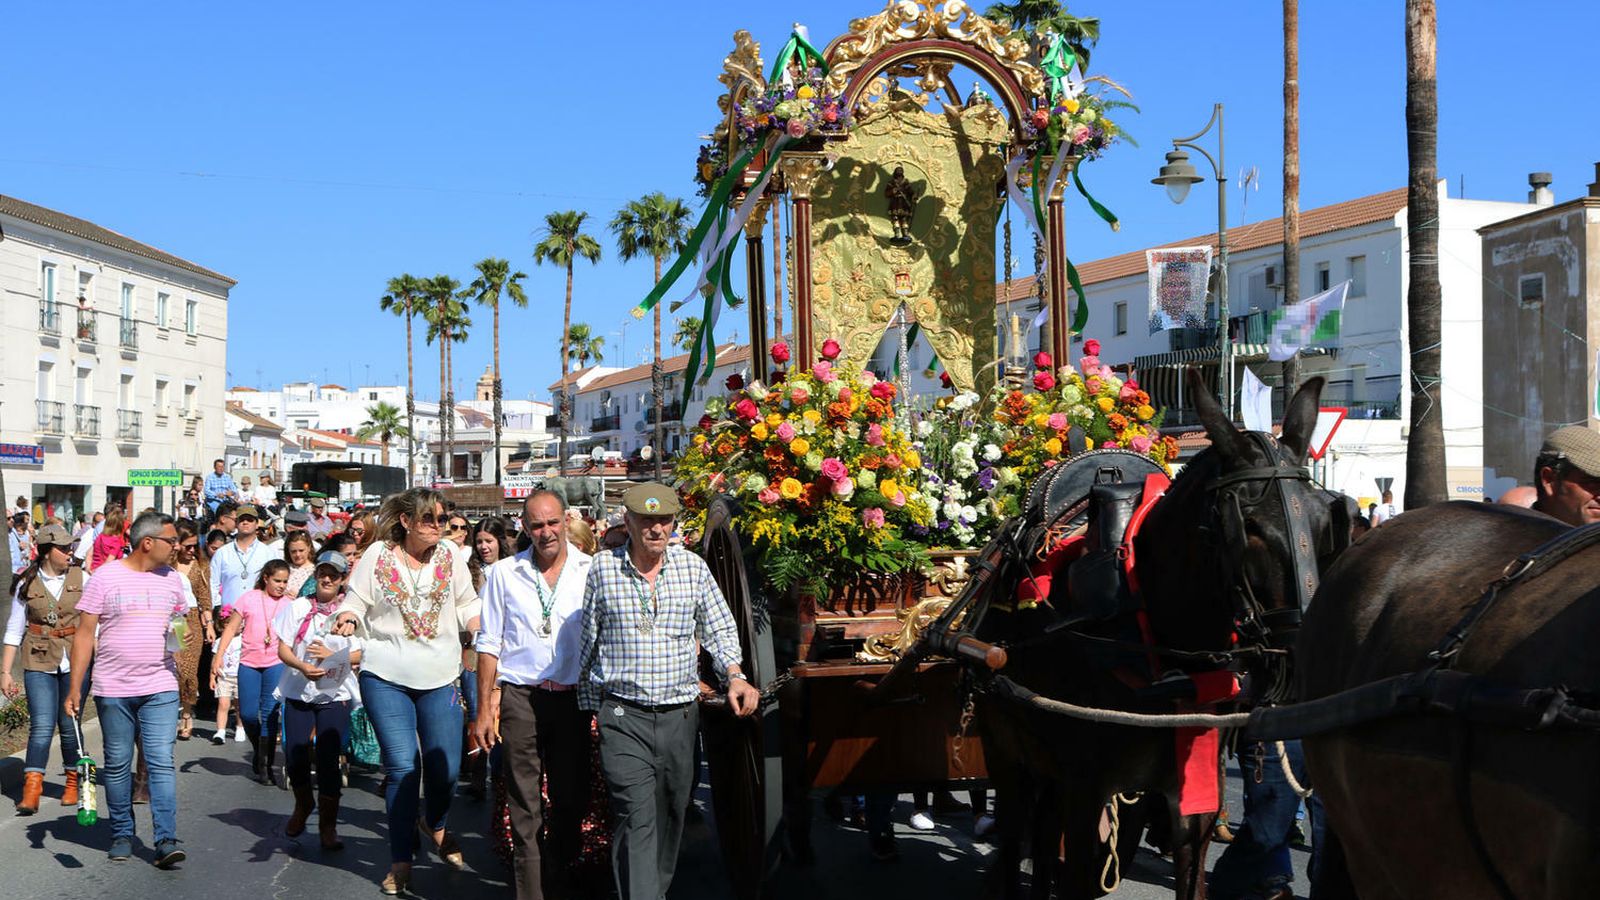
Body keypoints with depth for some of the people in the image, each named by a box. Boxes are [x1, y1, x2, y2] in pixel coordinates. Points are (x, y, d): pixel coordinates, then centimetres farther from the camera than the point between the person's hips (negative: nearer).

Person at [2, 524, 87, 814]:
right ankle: (31, 791, -9)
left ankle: (73, 782, 21)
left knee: (70, 725, 4)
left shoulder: (81, 578, 3)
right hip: (39, 662, -1)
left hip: (75, 660, 1)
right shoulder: (27, 584, 3)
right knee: (42, 725, -10)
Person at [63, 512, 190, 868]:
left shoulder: (172, 578, 8)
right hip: (113, 689, -2)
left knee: (161, 763, -6)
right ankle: (122, 835, 22)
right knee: (117, 765, 8)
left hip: (160, 688, 2)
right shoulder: (105, 578, -3)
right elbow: (85, 634, -2)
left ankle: (166, 841, -7)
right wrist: (74, 687, -5)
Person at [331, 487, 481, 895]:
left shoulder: (452, 555, 4)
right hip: (386, 677, -2)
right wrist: (347, 619, -19)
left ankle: (434, 825, 37)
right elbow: (355, 599, 2)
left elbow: (467, 606, 11)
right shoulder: (377, 555, -3)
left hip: (439, 678, 2)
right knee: (402, 766, -4)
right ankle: (401, 861, 12)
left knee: (445, 766, 2)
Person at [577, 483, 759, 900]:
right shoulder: (603, 568, 0)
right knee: (636, 818, -14)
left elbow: (719, 630, 11)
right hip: (623, 717, -3)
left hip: (681, 713, 3)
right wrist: (590, 707, 10)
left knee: (671, 813, 14)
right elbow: (587, 640, 8)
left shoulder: (693, 567, 3)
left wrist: (735, 676, -7)